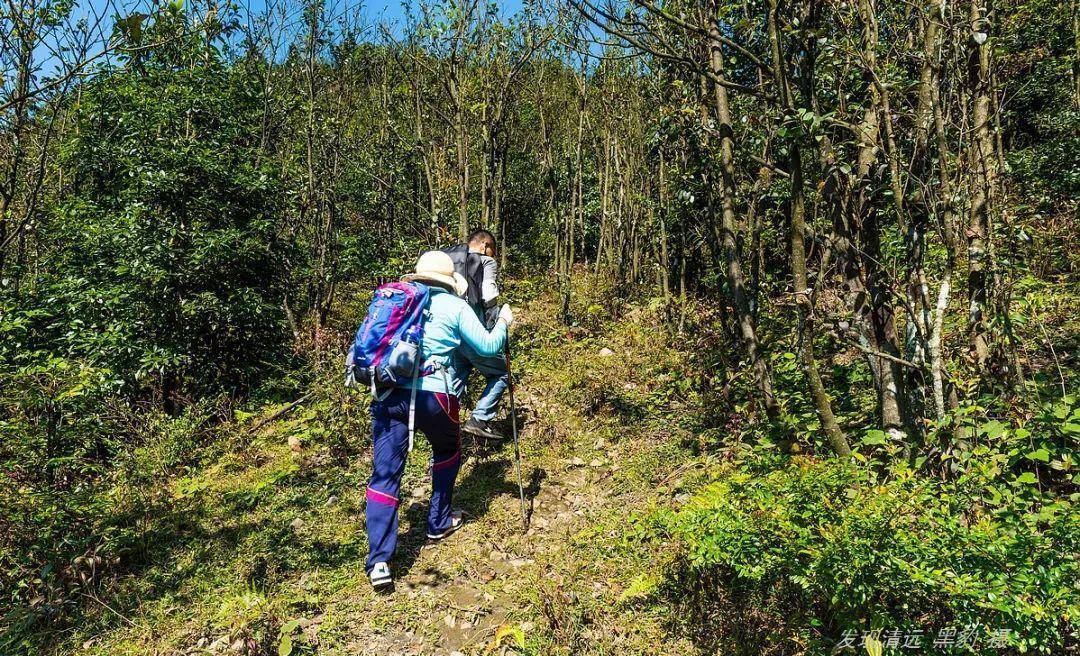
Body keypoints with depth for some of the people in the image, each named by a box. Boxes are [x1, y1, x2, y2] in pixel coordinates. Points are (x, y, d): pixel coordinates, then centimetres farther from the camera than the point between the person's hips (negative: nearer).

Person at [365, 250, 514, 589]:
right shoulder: (455, 306, 6)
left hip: (388, 393, 3)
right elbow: (487, 346, 9)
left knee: (384, 475, 2)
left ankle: (379, 561, -6)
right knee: (447, 452, 27)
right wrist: (504, 323, 27)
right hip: (432, 393, -3)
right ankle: (439, 523, 37)